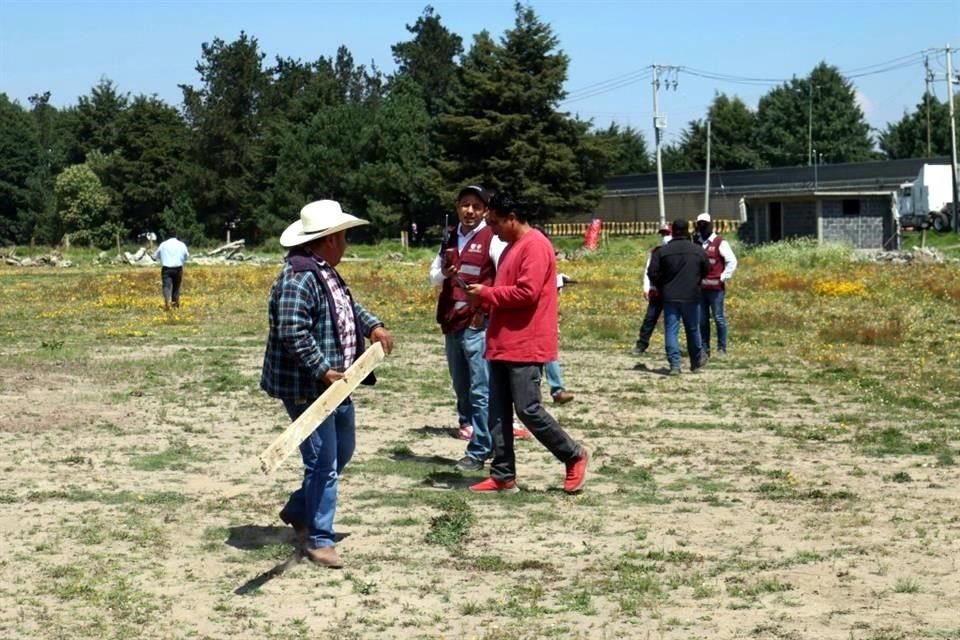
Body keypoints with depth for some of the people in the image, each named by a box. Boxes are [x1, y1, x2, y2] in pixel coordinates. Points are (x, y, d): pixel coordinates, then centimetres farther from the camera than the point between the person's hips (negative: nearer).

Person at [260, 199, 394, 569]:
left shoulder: (327, 273, 12)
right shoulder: (299, 278, -21)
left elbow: (349, 307, 27)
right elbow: (293, 333, -28)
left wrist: (373, 326, 11)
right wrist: (323, 371, -27)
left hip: (335, 384, 11)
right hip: (308, 388, -11)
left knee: (342, 452, 21)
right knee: (323, 462, -5)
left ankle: (298, 511, 36)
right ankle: (319, 539, 6)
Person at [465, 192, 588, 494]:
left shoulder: (535, 245, -12)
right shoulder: (511, 247, 20)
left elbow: (527, 292, -21)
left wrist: (486, 293, -11)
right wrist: (484, 299, 7)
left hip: (525, 346, -10)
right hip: (503, 344, 10)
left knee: (528, 410, -7)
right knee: (498, 413, 7)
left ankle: (574, 456, 10)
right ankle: (503, 475, 12)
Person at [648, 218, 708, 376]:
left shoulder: (662, 251, -5)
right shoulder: (698, 251, -2)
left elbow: (652, 273, -4)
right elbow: (705, 272, 10)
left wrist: (661, 287, 14)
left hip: (670, 297, -1)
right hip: (691, 296, 1)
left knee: (671, 331, 1)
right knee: (692, 329, 16)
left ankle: (674, 364, -8)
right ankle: (696, 360, 31)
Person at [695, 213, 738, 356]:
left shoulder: (720, 243, -2)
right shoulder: (697, 244, 14)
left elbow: (732, 261, -5)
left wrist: (723, 278, -8)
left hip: (716, 288, -6)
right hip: (700, 288, 6)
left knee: (719, 317, -3)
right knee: (702, 319, 7)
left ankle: (722, 347, 2)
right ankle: (704, 348, 13)